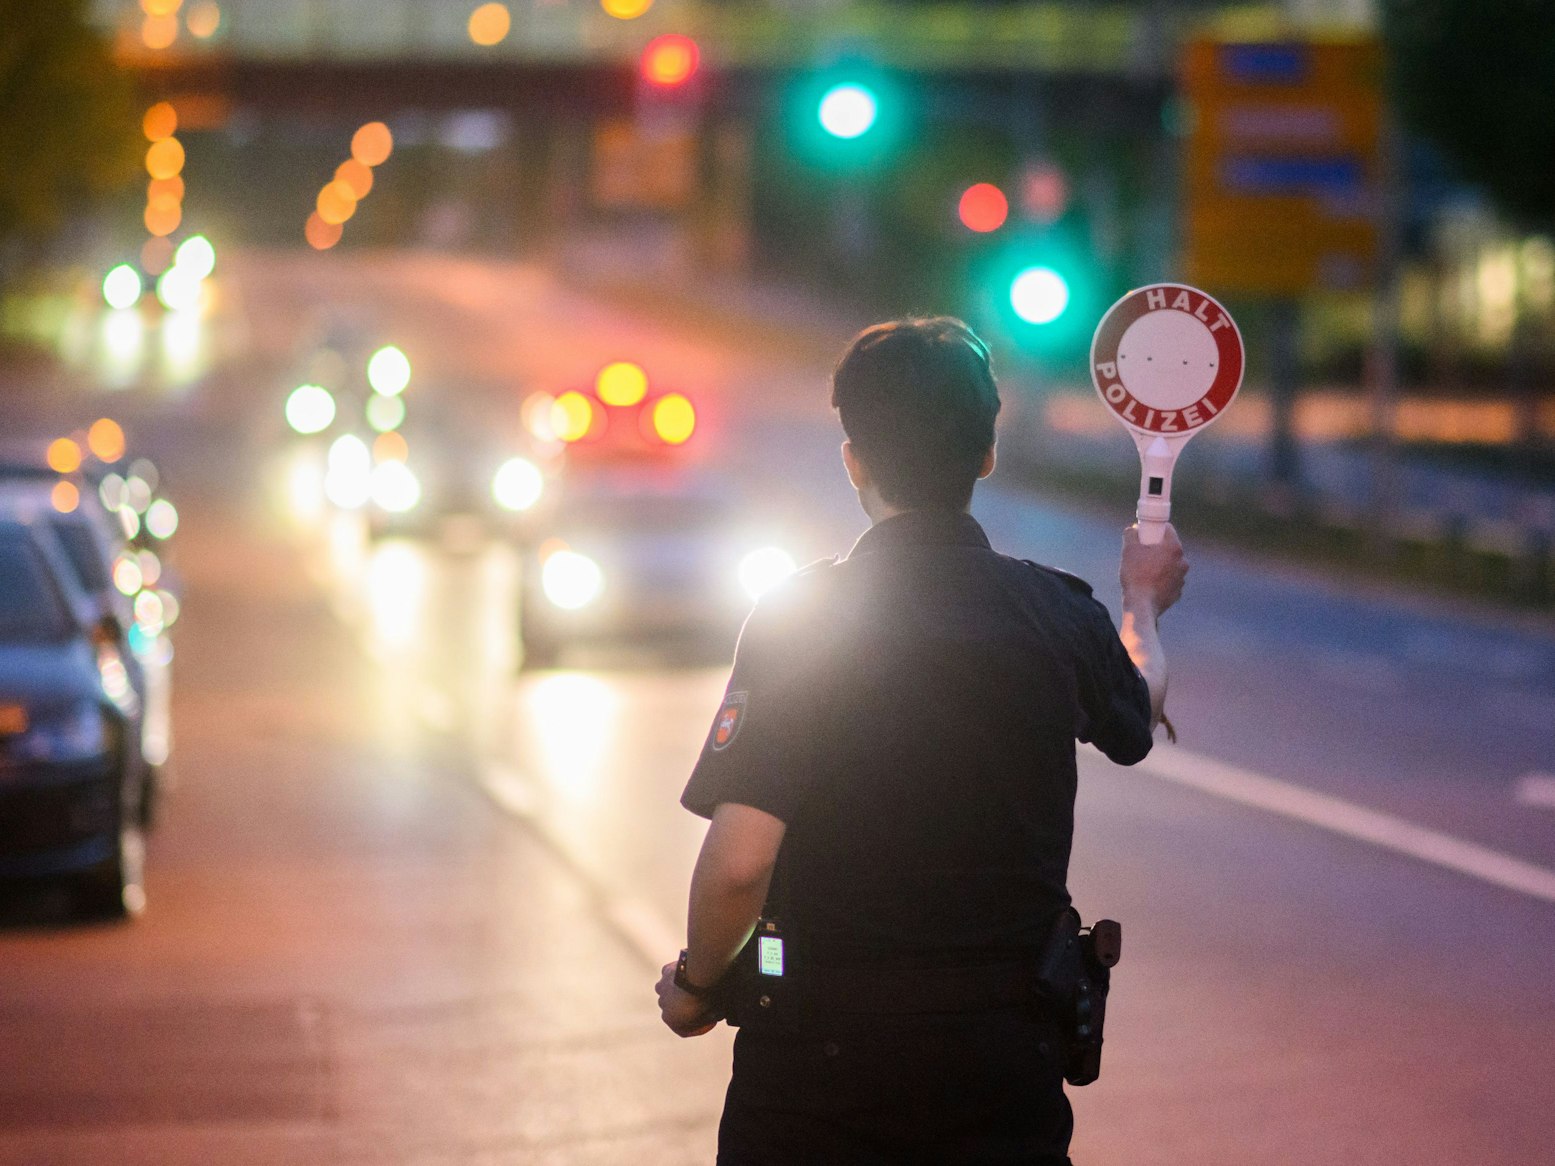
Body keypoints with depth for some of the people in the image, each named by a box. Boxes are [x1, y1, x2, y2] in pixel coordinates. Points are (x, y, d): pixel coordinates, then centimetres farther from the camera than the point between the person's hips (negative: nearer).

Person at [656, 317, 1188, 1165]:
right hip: (1007, 1048, 2)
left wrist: (696, 983, 1)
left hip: (821, 1041, -2)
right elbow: (1136, 719, 22)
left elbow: (738, 864, -19)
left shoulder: (793, 619, -13)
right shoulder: (1060, 616, -3)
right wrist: (1143, 602, 43)